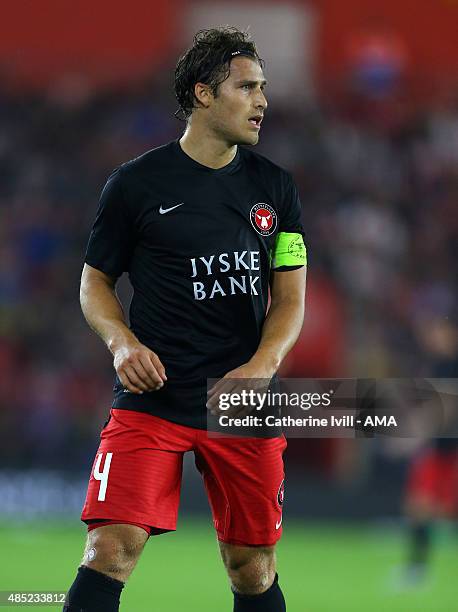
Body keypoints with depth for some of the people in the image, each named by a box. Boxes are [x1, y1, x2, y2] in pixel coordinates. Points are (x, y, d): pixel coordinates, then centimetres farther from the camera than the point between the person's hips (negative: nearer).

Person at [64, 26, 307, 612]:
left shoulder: (275, 188, 9)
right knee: (111, 551, -17)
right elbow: (95, 281, 10)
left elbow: (289, 297, 10)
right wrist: (122, 342, -10)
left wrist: (261, 367, -9)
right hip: (152, 398, -3)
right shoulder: (135, 184, 1)